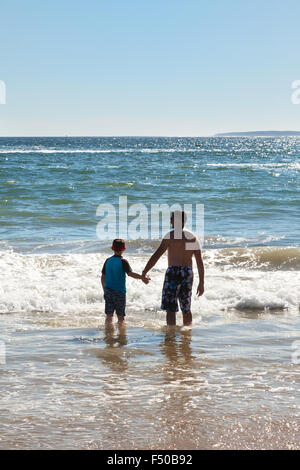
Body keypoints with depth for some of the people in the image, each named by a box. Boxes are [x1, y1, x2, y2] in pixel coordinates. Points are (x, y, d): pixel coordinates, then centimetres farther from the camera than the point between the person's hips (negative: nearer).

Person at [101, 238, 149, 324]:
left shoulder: (108, 261, 6)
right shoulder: (123, 261, -9)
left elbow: (103, 277, 11)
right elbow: (130, 273, -23)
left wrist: (104, 290, 21)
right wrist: (142, 277, -22)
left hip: (108, 290, 4)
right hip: (119, 291, -4)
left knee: (109, 315, 4)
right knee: (120, 317, 5)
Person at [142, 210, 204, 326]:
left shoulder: (171, 235, -6)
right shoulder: (193, 237, 10)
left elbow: (156, 255, -10)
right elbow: (200, 262, 8)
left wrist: (144, 273, -7)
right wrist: (201, 283, 11)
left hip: (174, 272, -6)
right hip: (188, 273, 6)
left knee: (170, 309, -6)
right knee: (186, 309, 18)